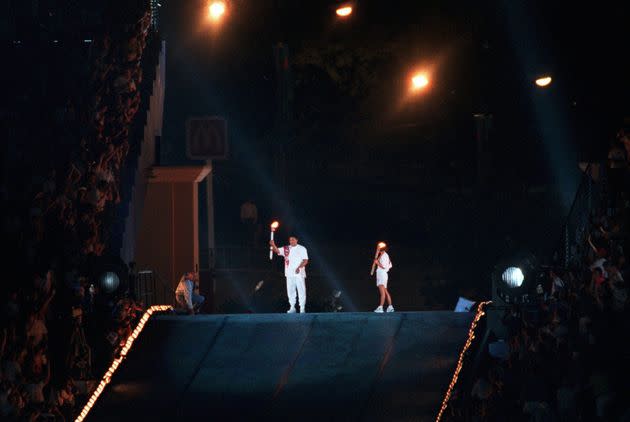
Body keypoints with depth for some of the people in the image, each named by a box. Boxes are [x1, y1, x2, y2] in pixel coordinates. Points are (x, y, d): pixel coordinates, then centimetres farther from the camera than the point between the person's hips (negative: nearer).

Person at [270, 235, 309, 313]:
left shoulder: (302, 249, -2)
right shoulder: (286, 249, 9)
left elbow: (305, 260, -7)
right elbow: (277, 251, -3)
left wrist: (299, 267, -22)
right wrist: (273, 245, -24)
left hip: (299, 274, -4)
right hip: (289, 274, 4)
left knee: (301, 291, -3)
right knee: (290, 291, 8)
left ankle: (302, 308, 2)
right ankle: (292, 307, 17)